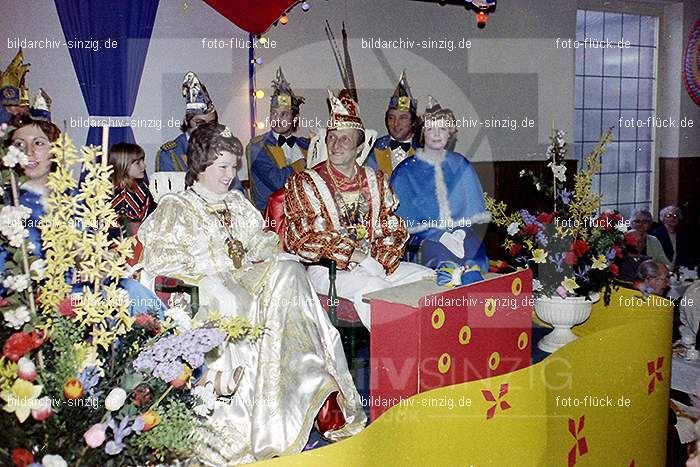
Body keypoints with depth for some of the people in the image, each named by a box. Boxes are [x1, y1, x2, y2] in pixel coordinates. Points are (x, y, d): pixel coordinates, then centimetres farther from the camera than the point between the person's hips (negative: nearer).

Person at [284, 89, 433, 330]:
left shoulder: (376, 181, 12)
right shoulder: (304, 183, -3)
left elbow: (393, 229, 11)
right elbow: (303, 240, -11)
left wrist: (381, 264, -10)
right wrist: (360, 257, -16)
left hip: (374, 265, 5)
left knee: (427, 278, -8)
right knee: (372, 288, -31)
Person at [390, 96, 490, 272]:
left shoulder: (461, 166, 13)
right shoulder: (406, 171, 3)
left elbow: (474, 212, 10)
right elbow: (406, 218, -3)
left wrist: (461, 233, -10)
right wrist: (440, 236, -15)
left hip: (462, 236, 2)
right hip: (425, 240, -2)